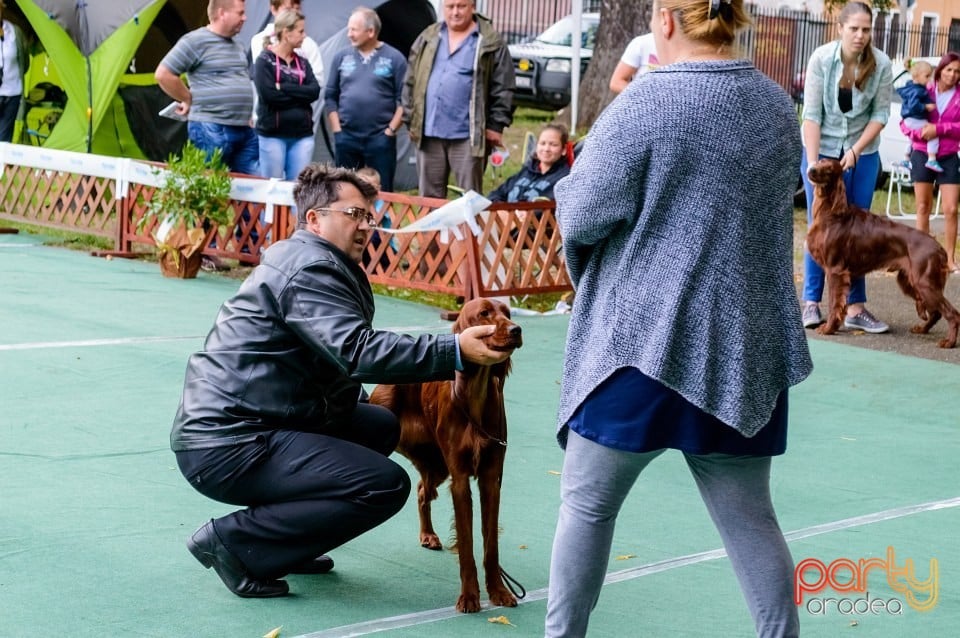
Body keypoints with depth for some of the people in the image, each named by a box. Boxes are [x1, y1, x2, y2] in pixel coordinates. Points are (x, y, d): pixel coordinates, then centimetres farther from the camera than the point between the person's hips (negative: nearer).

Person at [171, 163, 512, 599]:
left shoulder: (310, 260, 19)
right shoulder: (310, 268, -14)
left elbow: (346, 354, 15)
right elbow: (359, 351, -27)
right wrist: (455, 351, -29)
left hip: (230, 423, 11)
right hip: (227, 445, -11)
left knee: (381, 426, 18)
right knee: (387, 485, -15)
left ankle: (280, 533, 12)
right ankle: (234, 541, -10)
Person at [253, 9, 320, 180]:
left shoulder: (302, 62, 12)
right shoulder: (265, 60, -3)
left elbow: (315, 91, -3)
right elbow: (268, 94, -17)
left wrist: (283, 87, -12)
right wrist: (301, 95, -8)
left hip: (302, 135, 5)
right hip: (273, 134, -5)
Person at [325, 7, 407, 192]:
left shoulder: (394, 58, -2)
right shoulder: (342, 57, 7)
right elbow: (330, 96, 10)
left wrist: (391, 131, -8)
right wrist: (337, 130, 2)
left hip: (380, 137, -3)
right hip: (346, 137, 3)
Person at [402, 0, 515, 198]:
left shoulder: (491, 43, -1)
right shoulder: (427, 39, 11)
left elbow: (503, 88, -3)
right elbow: (411, 83, 14)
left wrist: (496, 125, -7)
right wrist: (410, 120, 9)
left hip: (468, 135, -4)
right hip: (429, 132, 4)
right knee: (429, 196, 11)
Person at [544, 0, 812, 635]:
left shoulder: (646, 103, -13)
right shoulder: (779, 105, 6)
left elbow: (579, 217, -9)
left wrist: (573, 185, 12)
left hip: (644, 339, -5)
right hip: (746, 347, 5)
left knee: (587, 502, 10)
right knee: (750, 517, 11)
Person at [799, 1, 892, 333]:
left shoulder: (881, 64, -12)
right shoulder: (821, 59, -16)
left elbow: (881, 113, -6)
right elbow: (811, 114, -16)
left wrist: (855, 151, -16)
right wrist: (812, 164, -21)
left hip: (862, 153, 1)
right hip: (822, 149, -1)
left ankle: (855, 307, 5)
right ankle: (811, 302, 9)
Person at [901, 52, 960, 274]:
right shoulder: (924, 92, 0)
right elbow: (905, 122, 1)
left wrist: (939, 128, -21)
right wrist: (920, 132, -18)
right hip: (922, 154, 1)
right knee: (923, 207, 9)